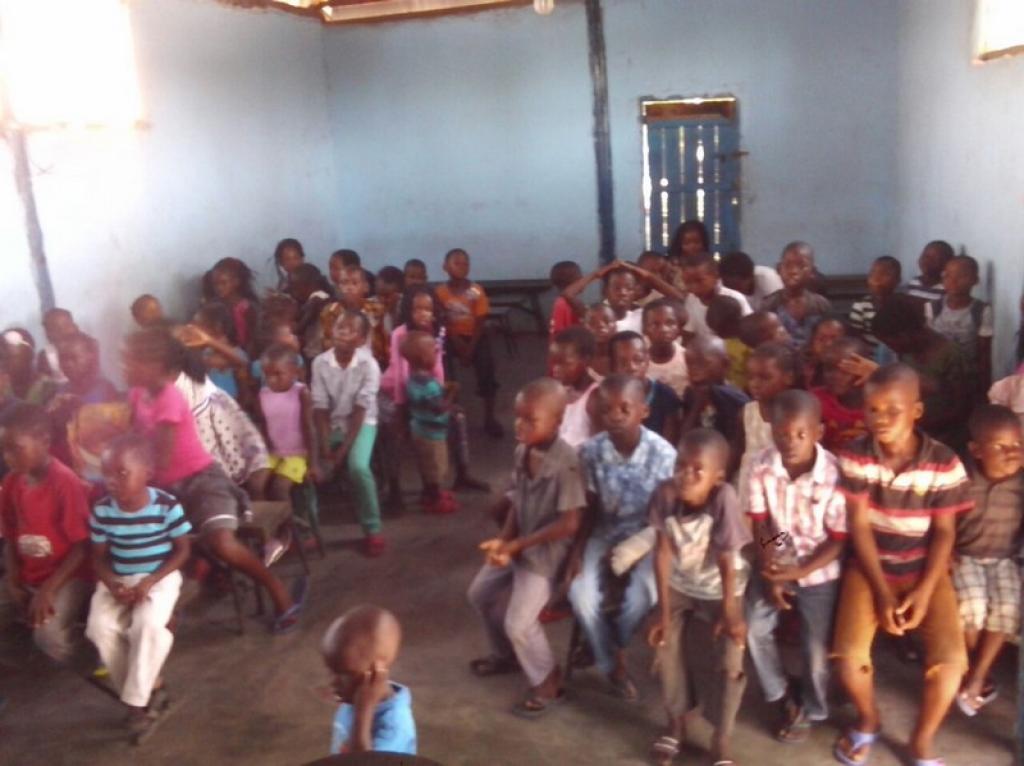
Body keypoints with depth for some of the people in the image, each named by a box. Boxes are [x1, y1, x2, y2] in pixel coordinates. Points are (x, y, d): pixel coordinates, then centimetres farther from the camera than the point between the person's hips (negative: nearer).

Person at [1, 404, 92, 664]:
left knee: (49, 634, -26)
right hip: (28, 578, 7)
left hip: (68, 576, -7)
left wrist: (48, 589, -22)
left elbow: (82, 546, -17)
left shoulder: (65, 482, -21)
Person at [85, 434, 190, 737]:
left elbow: (182, 551, -7)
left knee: (148, 623, -30)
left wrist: (150, 581, -19)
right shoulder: (102, 511, -8)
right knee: (99, 628, -21)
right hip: (117, 580, 4)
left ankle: (137, 700, -10)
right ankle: (151, 687, -2)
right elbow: (99, 557, 2)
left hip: (160, 577, -3)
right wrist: (112, 585, -18)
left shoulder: (167, 506, -16)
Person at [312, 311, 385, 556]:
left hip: (361, 423, -3)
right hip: (331, 424, 3)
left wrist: (344, 448, -22)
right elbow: (320, 409, -9)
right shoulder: (320, 362, -11)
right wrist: (325, 448, -19)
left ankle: (372, 530, -8)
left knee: (358, 467, -28)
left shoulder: (368, 364, -17)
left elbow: (360, 411, -17)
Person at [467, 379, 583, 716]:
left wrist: (518, 545, -21)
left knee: (518, 622, -8)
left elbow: (569, 523, -27)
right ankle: (506, 655, 44)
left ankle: (548, 683, 17)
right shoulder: (522, 451, -5)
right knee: (480, 594, 20)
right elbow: (516, 500, 4)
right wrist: (504, 539, -13)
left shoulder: (565, 462, -29)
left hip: (545, 550, -8)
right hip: (517, 543, 9)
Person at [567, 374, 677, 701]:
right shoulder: (591, 451, -14)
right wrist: (576, 551, -13)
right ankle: (613, 665, 6)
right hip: (606, 531, 2)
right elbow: (591, 508, -2)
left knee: (641, 595, -28)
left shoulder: (663, 454, -22)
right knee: (581, 594, -20)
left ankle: (612, 646, 7)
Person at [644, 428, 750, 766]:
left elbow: (727, 560, -26)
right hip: (679, 583, 3)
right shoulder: (665, 493, -27)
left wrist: (729, 611, -16)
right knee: (666, 647, 0)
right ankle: (677, 722, 26)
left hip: (720, 588, -2)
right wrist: (663, 609, -15)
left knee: (729, 662, -7)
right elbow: (663, 551, -19)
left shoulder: (723, 497, -35)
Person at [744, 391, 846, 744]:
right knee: (754, 628, -5)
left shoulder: (834, 474, -26)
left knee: (816, 647, 3)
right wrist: (769, 576, -12)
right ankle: (784, 698, 21)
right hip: (776, 561, 3)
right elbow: (759, 523, -7)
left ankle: (810, 710, 32)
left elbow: (839, 540, -16)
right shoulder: (762, 465, -17)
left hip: (818, 569, -3)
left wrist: (797, 573, -23)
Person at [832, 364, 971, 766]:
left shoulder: (944, 463, -11)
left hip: (924, 569, 0)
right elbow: (858, 527, -10)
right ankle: (868, 720, 17)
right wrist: (882, 593, -14)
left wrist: (924, 592, -15)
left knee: (950, 658, -17)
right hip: (870, 567, 0)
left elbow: (944, 532, -6)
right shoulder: (854, 457, -12)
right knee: (849, 656, -18)